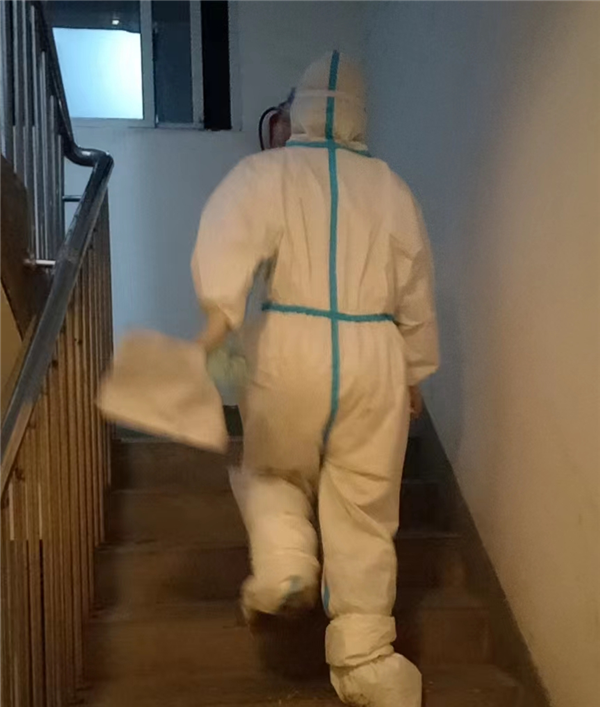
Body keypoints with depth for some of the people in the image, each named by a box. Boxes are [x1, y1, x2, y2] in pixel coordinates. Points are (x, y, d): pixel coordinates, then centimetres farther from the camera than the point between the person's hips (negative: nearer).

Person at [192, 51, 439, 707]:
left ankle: (282, 564, -1)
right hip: (374, 354, 2)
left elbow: (228, 228, -18)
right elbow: (415, 292, 15)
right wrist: (414, 373, 24)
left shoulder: (266, 171, 4)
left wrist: (220, 310, -28)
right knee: (364, 511, 9)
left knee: (273, 472, 24)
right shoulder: (390, 186, 11)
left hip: (291, 346, -2)